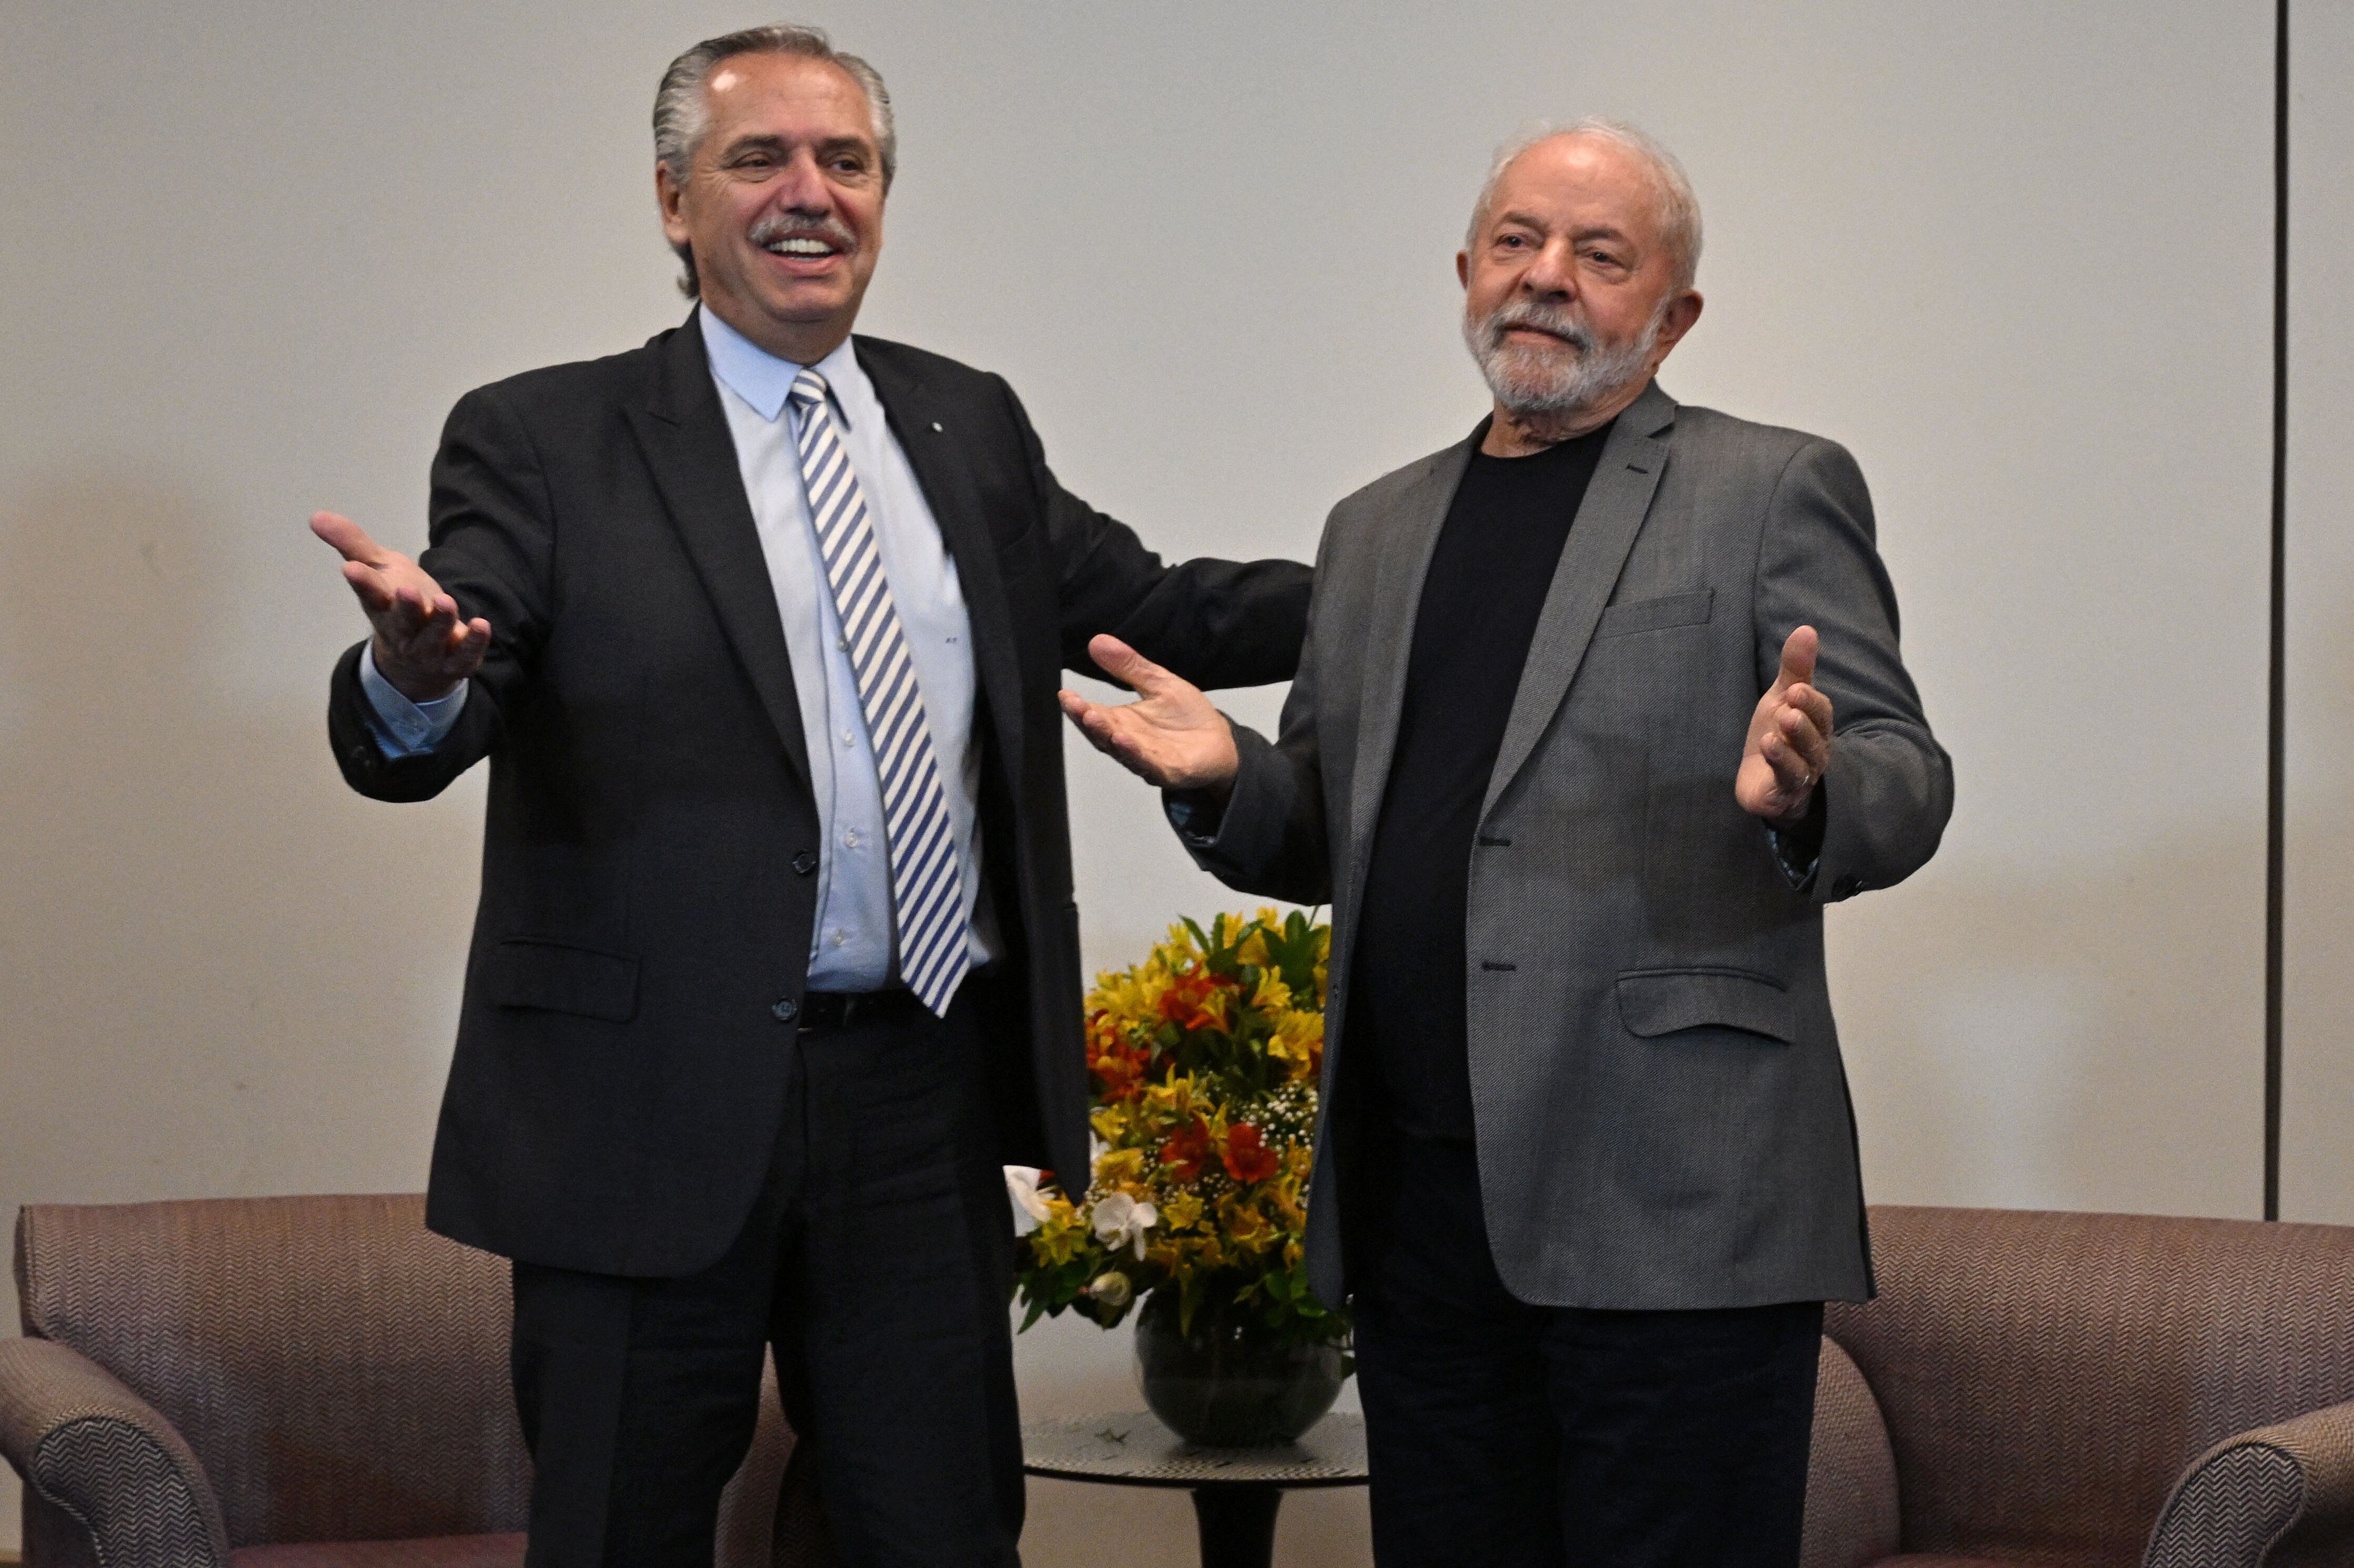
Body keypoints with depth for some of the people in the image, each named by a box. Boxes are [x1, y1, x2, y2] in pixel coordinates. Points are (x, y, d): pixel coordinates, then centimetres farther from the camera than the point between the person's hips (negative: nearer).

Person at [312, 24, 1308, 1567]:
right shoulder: (544, 442, -4)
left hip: (925, 1094, 4)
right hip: (656, 1102, -4)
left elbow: (1146, 607, 21)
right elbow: (405, 746, -13)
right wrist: (414, 668, -38)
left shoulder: (971, 426, 13)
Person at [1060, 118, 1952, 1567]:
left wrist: (1803, 795, -26)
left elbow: (1907, 782, -3)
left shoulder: (1773, 494, 3)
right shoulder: (1377, 530, 19)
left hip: (1674, 1213, -5)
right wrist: (1226, 780, 0)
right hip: (1418, 1202, 5)